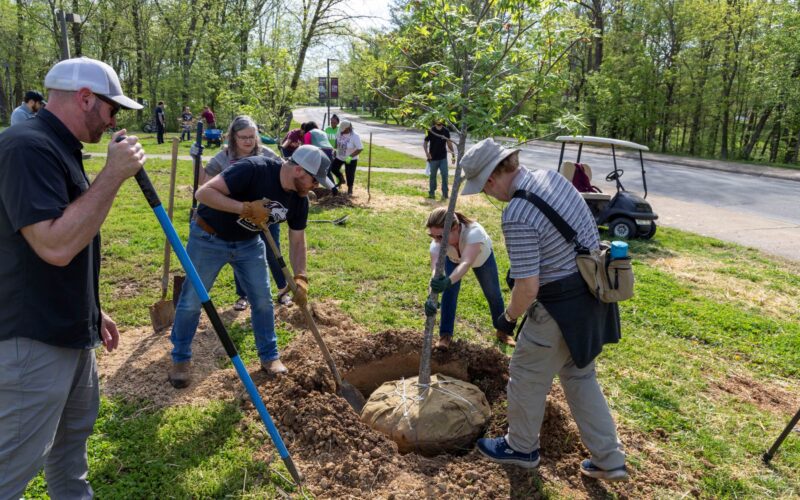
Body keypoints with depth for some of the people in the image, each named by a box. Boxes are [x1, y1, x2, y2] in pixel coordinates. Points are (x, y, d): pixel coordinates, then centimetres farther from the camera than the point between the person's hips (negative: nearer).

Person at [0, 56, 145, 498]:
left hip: (71, 332, 10)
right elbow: (55, 246, -31)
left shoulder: (61, 149, 11)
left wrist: (92, 311, 21)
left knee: (73, 434, 24)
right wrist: (114, 174, -25)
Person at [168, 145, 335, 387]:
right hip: (209, 238, -5)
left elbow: (297, 242, -2)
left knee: (263, 300, 5)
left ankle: (269, 356, 22)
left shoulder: (298, 199, -11)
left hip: (248, 242, 6)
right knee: (191, 301, 3)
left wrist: (300, 279, -14)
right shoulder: (253, 169, -32)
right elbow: (204, 193, -34)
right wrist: (245, 208, -41)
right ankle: (180, 359, 22)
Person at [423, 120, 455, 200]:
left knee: (445, 175, -5)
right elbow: (425, 143, -2)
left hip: (443, 157, 1)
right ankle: (431, 193, 22)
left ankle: (445, 194, 1)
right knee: (433, 176, 9)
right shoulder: (431, 131, -7)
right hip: (433, 158, -1)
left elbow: (449, 143, 9)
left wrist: (453, 153, 4)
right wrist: (427, 153, -17)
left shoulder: (446, 131, 0)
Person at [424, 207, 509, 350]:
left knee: (493, 293, 9)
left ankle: (502, 331, 31)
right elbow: (435, 267, -52)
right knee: (449, 292, -14)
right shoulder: (437, 242, -41)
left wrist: (448, 281, -83)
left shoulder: (474, 232, -52)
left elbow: (466, 263, -66)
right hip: (453, 259, 1)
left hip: (482, 257, -1)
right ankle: (445, 334, 0)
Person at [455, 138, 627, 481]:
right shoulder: (553, 176, 0)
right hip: (592, 293, 9)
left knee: (527, 376, 14)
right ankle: (609, 461, 31)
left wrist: (508, 317, -4)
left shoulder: (517, 216, -27)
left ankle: (521, 448, 37)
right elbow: (584, 225, 16)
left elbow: (528, 289, -24)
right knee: (580, 376, 23)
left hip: (561, 308, -9)